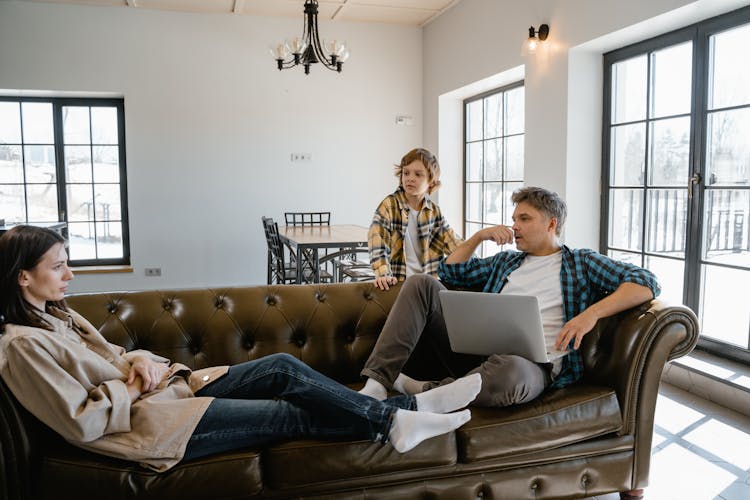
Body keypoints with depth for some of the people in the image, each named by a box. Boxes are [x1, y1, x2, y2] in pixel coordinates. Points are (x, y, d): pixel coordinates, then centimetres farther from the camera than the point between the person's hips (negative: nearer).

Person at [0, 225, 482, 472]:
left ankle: (401, 410, -6)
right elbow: (81, 422, -19)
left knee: (284, 367, -8)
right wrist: (136, 386, -9)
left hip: (172, 388, 8)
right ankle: (392, 419, -1)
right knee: (291, 413, -14)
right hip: (150, 424, -8)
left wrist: (142, 361, 1)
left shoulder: (59, 315, 14)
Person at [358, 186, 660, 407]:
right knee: (421, 284, -8)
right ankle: (377, 383, -21)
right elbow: (450, 270, 30)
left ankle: (424, 393, -19)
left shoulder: (582, 262, 13)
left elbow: (646, 284, -1)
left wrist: (591, 313, -17)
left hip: (531, 363, -5)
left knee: (509, 371, -45)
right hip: (479, 349, 6)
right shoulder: (506, 261, 27)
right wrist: (479, 236, 17)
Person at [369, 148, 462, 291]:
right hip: (397, 281, -3)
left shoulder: (434, 211, 7)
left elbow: (452, 241, 5)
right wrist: (383, 274, -32)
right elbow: (377, 238, -19)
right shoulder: (390, 205, -7)